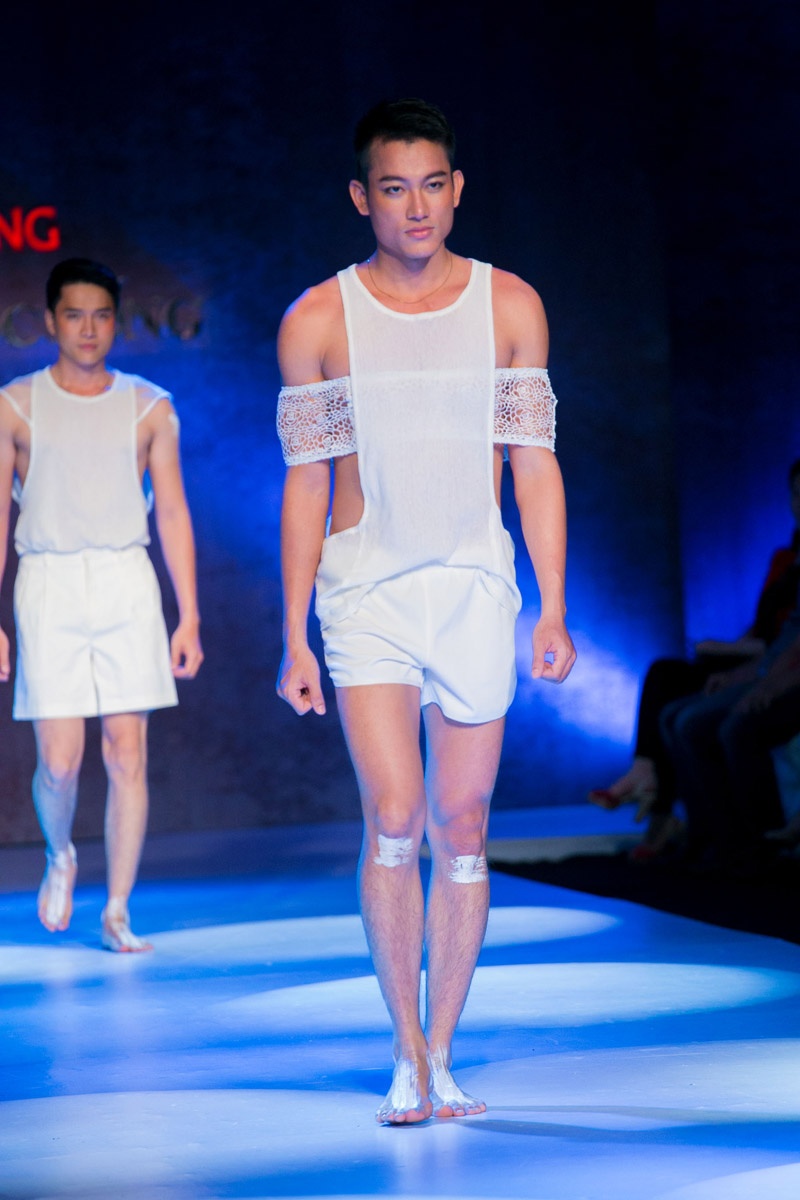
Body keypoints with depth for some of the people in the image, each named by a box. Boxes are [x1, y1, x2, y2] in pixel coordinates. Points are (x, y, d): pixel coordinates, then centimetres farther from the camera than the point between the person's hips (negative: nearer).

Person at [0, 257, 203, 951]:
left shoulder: (149, 407, 8)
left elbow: (172, 513, 10)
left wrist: (189, 616, 5)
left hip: (126, 582, 1)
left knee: (128, 752, -4)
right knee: (59, 760, -5)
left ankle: (117, 912, 5)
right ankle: (61, 855, 27)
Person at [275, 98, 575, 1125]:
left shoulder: (509, 306, 5)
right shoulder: (317, 321, 1)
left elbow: (535, 466, 6)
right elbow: (305, 484, 4)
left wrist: (553, 612, 0)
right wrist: (293, 639, 1)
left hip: (476, 587, 2)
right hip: (366, 591, -1)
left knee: (462, 830, 4)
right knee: (393, 818, -14)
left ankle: (441, 1057, 15)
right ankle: (405, 1051, 1)